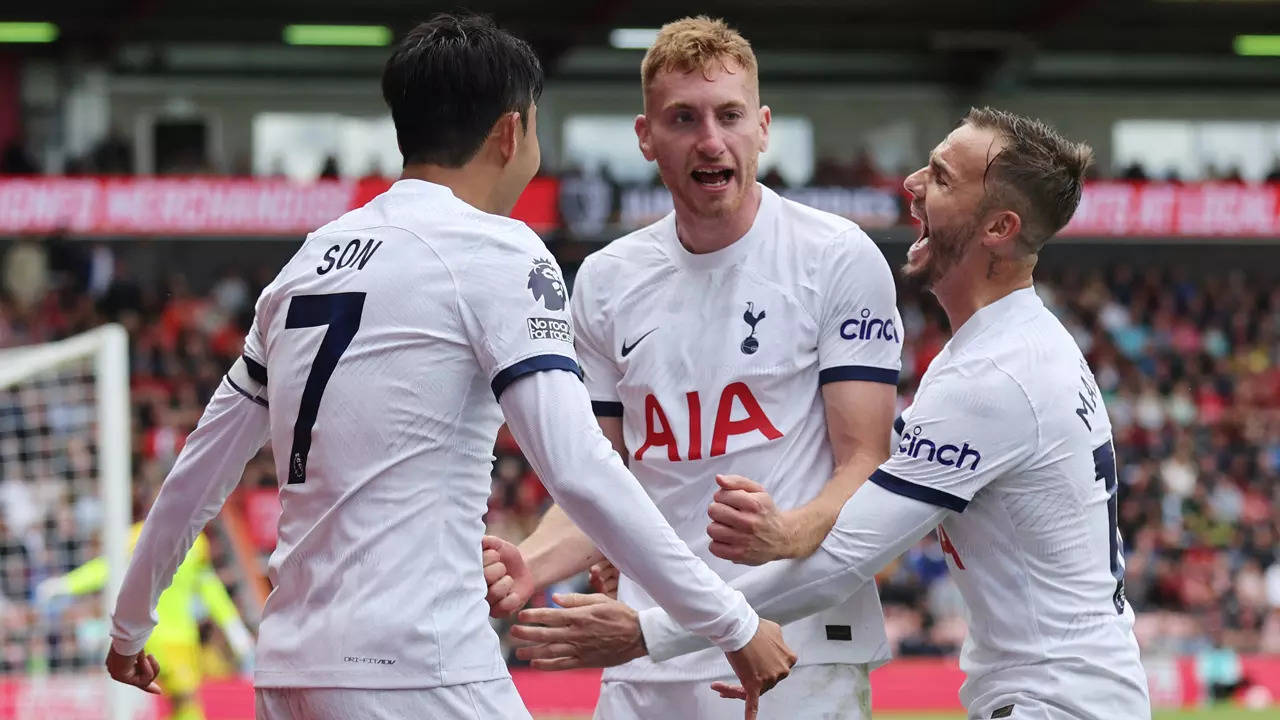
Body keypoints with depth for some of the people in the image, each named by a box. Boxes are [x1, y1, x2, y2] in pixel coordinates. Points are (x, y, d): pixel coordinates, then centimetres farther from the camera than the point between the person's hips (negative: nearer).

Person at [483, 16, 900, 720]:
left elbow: (865, 465, -7)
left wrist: (786, 537, -26)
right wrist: (527, 566, -4)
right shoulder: (607, 280, 10)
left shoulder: (839, 258, -3)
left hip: (800, 660, -4)